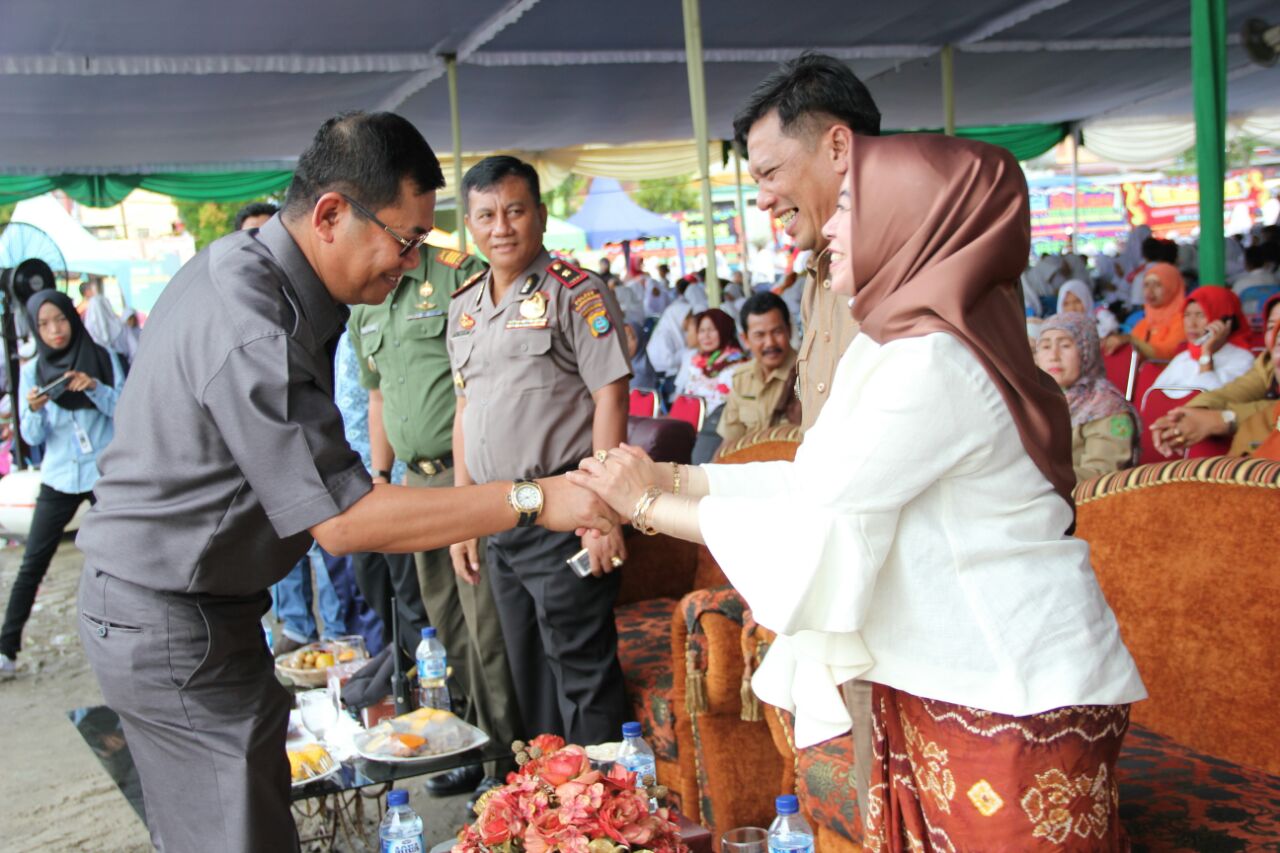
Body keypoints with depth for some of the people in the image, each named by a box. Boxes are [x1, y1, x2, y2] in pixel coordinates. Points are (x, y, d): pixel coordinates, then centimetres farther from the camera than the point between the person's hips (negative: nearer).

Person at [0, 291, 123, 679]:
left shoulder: (103, 358, 0)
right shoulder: (32, 371, 3)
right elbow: (31, 436, 1)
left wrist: (95, 387, -21)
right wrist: (34, 410, -21)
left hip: (106, 474, -1)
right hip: (59, 479, 1)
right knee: (32, 565, 0)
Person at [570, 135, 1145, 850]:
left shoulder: (935, 363, -22)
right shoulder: (907, 347, 9)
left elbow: (812, 524, -21)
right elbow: (814, 480, 9)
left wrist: (649, 507, -10)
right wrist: (671, 478, 4)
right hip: (938, 685, 9)